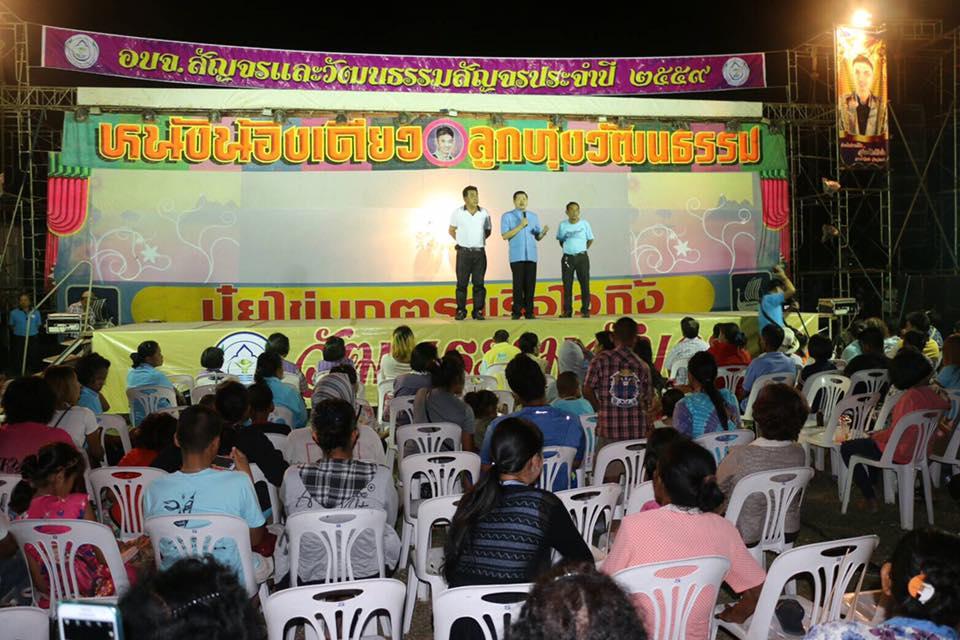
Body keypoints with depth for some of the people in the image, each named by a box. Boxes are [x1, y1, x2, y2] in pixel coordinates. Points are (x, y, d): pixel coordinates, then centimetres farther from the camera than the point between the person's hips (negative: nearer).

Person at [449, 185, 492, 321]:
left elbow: (488, 231, 16)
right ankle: (461, 311, 7)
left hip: (479, 252, 1)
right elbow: (451, 230, 11)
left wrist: (480, 239, 6)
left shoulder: (484, 213, 4)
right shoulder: (457, 212, 0)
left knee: (479, 283, 2)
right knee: (462, 283, 0)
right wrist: (461, 241, 8)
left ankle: (478, 311, 8)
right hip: (463, 252, -1)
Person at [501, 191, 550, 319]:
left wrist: (544, 232, -9)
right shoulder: (507, 216, 4)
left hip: (531, 255, 3)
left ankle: (529, 312, 6)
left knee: (530, 284, 0)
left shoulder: (534, 216, 16)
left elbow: (537, 237, 12)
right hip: (516, 256, -3)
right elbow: (505, 235, -8)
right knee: (518, 284, -5)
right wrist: (520, 226, -12)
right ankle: (516, 312, 3)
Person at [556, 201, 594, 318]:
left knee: (585, 284, -2)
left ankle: (585, 310, 3)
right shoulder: (563, 225, 3)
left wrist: (583, 249, 2)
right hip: (567, 258, 1)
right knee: (567, 285, 2)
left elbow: (590, 240, 9)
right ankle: (567, 311, 8)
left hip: (582, 257, -1)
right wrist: (567, 248, 6)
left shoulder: (585, 224, -1)